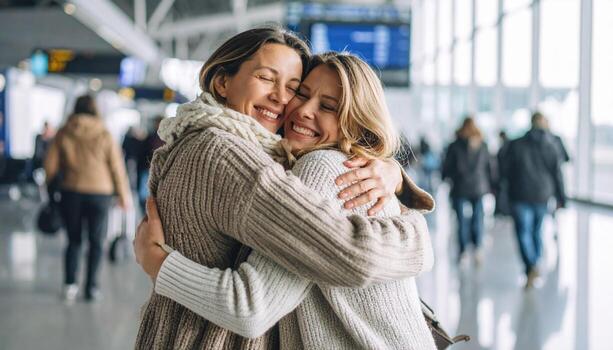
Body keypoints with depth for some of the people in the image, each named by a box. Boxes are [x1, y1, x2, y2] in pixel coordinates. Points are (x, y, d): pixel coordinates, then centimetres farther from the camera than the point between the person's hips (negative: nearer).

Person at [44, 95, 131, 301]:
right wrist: (124, 196, 7)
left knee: (74, 240, 13)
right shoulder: (104, 136, -4)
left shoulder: (63, 134, 0)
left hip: (71, 193, 1)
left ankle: (70, 284, 5)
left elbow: (50, 165, 0)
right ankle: (91, 287, 6)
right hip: (99, 193, -1)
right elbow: (117, 168, -2)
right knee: (96, 242, 9)